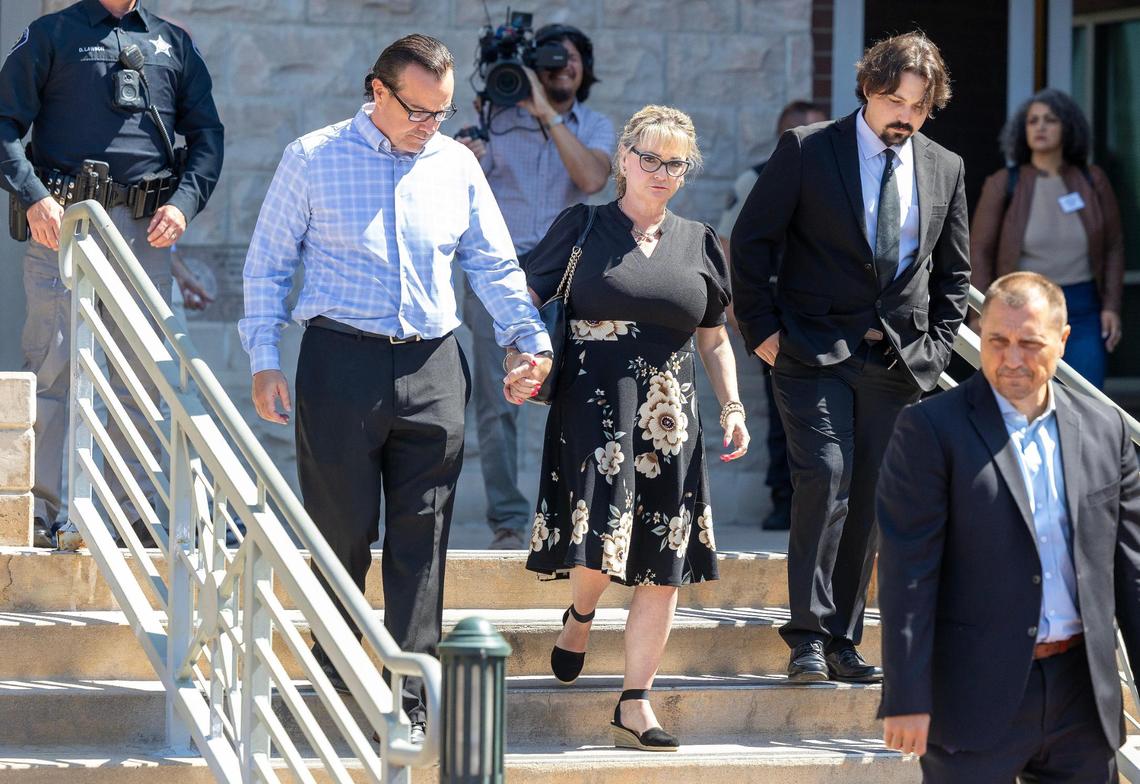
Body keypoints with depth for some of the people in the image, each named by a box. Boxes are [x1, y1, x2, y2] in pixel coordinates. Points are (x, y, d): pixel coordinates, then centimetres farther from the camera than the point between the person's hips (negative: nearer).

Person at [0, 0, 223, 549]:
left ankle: (135, 515, 6)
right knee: (50, 369, -6)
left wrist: (185, 203, -1)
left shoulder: (173, 44, 18)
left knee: (141, 379, 2)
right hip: (64, 224, -3)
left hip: (147, 233, 3)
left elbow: (206, 133, 16)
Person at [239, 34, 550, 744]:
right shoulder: (313, 159, 1)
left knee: (421, 539, 1)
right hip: (342, 362, -3)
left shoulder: (456, 165, 9)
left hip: (432, 367, 3)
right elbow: (267, 264, 4)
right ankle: (336, 689, 14)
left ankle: (409, 702, 5)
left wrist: (530, 337, 0)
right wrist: (265, 360, -3)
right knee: (342, 531, 0)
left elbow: (494, 264, 14)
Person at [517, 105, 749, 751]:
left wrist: (732, 406, 6)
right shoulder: (583, 229, 3)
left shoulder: (698, 244, 13)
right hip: (594, 408, -4)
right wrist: (518, 367, -13)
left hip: (671, 418, 4)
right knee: (598, 545, -17)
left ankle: (636, 705, 8)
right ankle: (581, 614, 19)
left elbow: (715, 339, 19)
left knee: (662, 569, 0)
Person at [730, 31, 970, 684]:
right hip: (815, 351, -4)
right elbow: (751, 241, 0)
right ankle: (810, 636, -13)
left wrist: (936, 347, 6)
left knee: (870, 500, 4)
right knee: (825, 474, -18)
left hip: (899, 359, 4)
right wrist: (762, 329, -5)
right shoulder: (806, 151, -3)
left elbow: (954, 272, 18)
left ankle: (843, 641, 11)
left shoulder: (945, 170, 9)